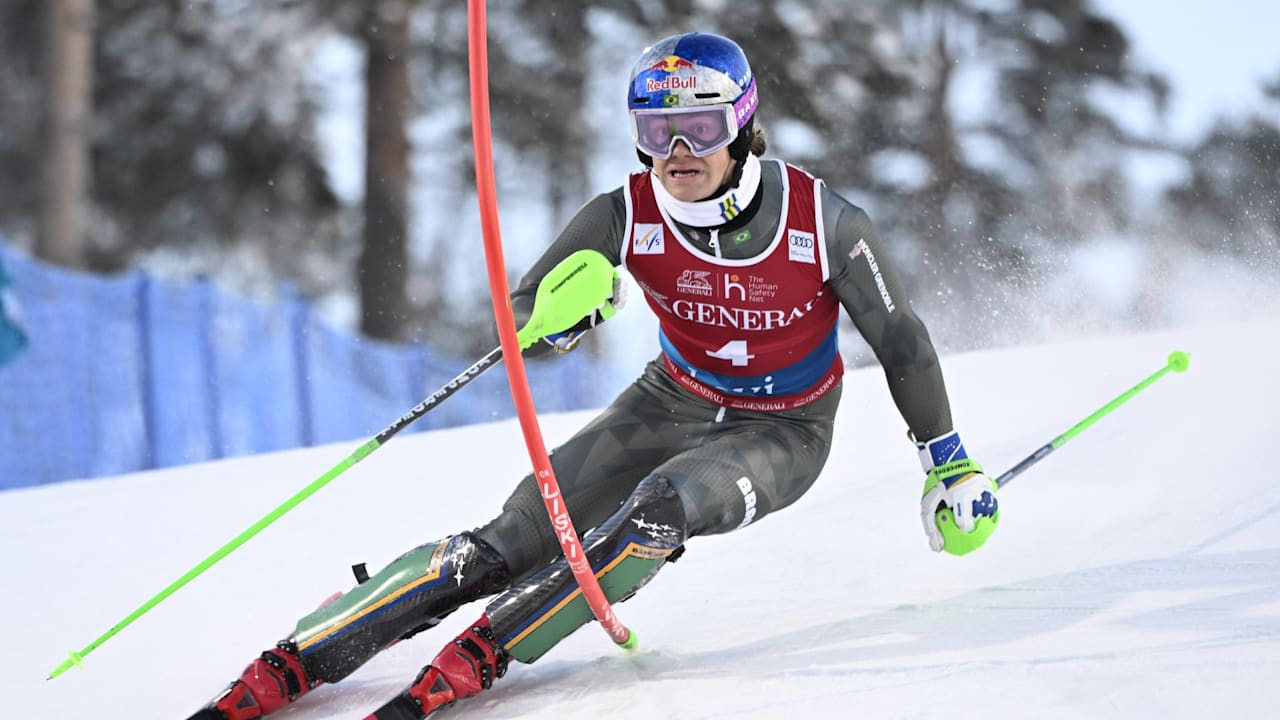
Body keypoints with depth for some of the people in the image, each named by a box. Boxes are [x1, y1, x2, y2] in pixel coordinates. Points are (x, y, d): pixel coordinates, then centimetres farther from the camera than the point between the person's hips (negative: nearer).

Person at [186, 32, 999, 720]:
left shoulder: (822, 221, -23)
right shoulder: (628, 215, -18)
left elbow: (902, 342, -9)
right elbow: (521, 318, -15)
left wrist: (951, 463, -3)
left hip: (783, 434, -2)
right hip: (674, 402, 2)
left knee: (666, 506, -35)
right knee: (508, 545, -14)